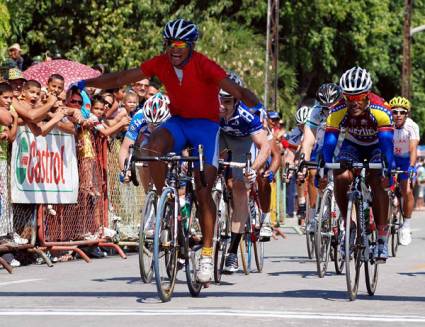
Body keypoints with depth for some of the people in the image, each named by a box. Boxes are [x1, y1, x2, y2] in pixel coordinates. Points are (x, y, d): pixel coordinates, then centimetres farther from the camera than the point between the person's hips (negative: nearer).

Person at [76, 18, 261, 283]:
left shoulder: (204, 66, -21)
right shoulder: (160, 64, -7)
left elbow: (236, 90, -32)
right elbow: (121, 79, -1)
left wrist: (257, 106, -51)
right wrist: (86, 84, -8)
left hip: (205, 125, -3)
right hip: (178, 122, 4)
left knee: (203, 191, -13)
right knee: (154, 148, -31)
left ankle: (207, 253, -4)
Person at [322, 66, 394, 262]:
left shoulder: (380, 110, -35)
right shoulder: (337, 111, -30)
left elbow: (387, 142, -40)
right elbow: (329, 142, -33)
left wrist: (388, 172, -50)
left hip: (377, 146, -2)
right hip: (352, 146, 2)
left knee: (377, 182, -25)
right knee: (340, 178, -24)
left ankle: (382, 238, -17)